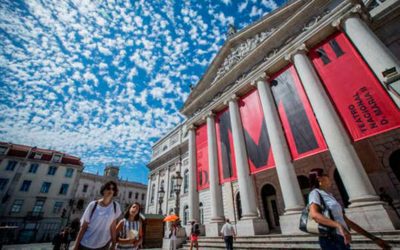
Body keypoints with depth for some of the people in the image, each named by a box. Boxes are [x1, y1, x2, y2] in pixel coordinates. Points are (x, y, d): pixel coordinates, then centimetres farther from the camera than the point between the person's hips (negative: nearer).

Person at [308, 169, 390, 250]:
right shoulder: (315, 193, -7)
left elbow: (346, 220, 21)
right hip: (331, 239, -9)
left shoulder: (329, 196, 19)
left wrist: (373, 238, 20)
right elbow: (314, 214, -25)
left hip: (342, 239, 9)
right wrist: (339, 226, -33)